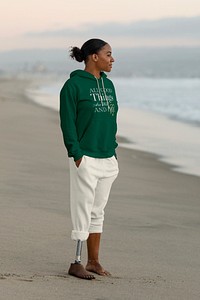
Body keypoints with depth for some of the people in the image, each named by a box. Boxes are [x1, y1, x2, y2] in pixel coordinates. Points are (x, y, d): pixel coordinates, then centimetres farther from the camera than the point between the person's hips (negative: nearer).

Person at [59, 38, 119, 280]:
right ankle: (76, 264, 0)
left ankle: (93, 261, 17)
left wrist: (113, 152, 14)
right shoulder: (74, 85, -8)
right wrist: (76, 154, -16)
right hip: (85, 158, -7)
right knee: (83, 211, -6)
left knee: (98, 211, 11)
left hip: (107, 160, 7)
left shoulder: (108, 85, 13)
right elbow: (67, 122, -11)